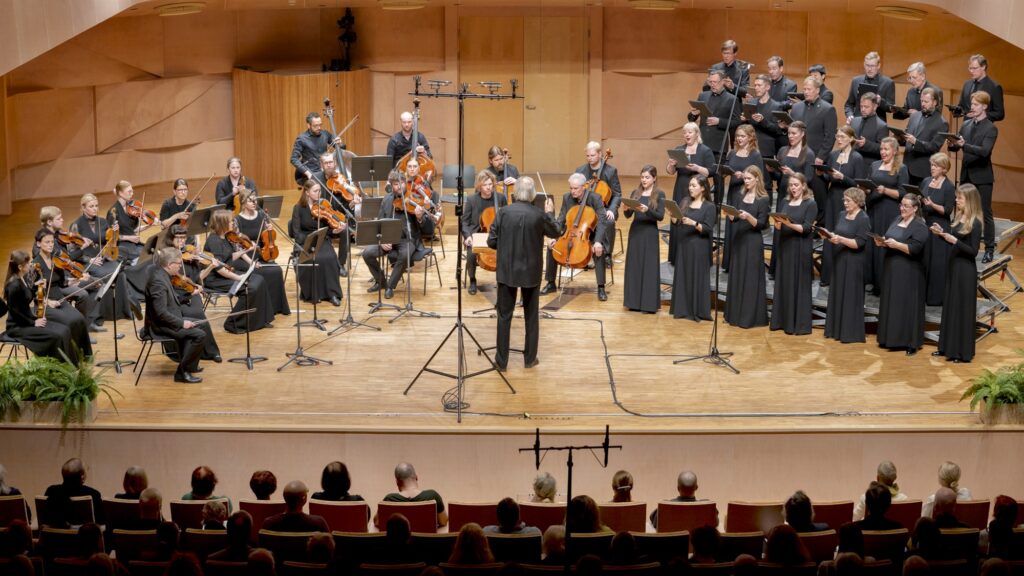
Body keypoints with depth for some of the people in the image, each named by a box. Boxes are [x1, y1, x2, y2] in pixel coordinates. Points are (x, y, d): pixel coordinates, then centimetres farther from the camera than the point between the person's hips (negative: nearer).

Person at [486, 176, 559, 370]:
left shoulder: (503, 212, -11)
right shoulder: (539, 215, -12)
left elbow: (491, 242, -6)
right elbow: (556, 233, 7)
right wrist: (550, 213, 22)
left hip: (506, 271, 0)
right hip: (530, 272, 0)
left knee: (504, 315, 9)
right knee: (531, 316, 15)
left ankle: (501, 360, 11)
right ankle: (530, 358, 21)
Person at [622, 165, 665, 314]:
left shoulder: (660, 195, -4)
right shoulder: (635, 193, 7)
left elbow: (660, 216, -12)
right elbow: (628, 215, 6)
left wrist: (647, 210, -27)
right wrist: (626, 209, -16)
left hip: (650, 233, -4)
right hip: (635, 231, 4)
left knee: (649, 267, -3)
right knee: (634, 266, 6)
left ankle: (649, 303, 1)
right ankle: (635, 301, 13)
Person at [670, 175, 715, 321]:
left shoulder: (709, 207, -5)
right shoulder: (685, 202, 10)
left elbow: (708, 229, -12)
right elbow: (676, 223, 9)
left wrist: (693, 223, -25)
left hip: (698, 249, -5)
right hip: (683, 245, 5)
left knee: (697, 278, -3)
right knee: (682, 277, 7)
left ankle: (698, 311, 3)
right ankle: (682, 309, 15)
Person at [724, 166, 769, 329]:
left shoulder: (763, 199, -8)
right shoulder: (742, 196, 10)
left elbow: (761, 224, -14)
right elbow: (734, 218, 9)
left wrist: (748, 216, -29)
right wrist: (730, 213, -12)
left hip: (753, 242, -7)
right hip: (738, 240, 7)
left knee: (751, 279, -3)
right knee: (736, 277, 10)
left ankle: (751, 317, 2)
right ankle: (735, 314, 18)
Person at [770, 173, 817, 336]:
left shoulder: (810, 204, -4)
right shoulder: (786, 204, 14)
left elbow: (806, 228, -13)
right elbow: (780, 228, 11)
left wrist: (789, 224, -28)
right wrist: (777, 223, -11)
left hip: (801, 249, -6)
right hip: (785, 247, 6)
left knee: (799, 285, -4)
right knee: (783, 284, 6)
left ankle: (800, 324, -1)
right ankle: (782, 320, 12)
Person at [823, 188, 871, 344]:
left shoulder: (863, 219, -10)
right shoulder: (842, 215, 11)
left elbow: (859, 243, -18)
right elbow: (834, 232, 15)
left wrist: (841, 239, -27)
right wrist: (828, 235, -6)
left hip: (852, 263, -7)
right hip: (838, 260, 7)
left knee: (850, 297, -3)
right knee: (836, 295, 11)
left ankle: (850, 333, 3)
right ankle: (835, 329, 19)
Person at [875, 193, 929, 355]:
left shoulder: (920, 227, -10)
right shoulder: (897, 220, 12)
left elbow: (914, 249, -20)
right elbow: (889, 241, 15)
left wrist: (896, 244, -29)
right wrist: (882, 242, -6)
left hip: (908, 273, -8)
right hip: (891, 269, 8)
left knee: (907, 306, -4)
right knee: (891, 303, 11)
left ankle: (911, 343, 2)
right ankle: (891, 339, 20)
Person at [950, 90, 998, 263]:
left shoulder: (991, 129, -10)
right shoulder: (966, 125, 8)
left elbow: (984, 151, -22)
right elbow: (957, 147, 5)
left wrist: (964, 145, -34)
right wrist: (953, 144, -19)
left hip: (982, 177, -6)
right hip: (966, 175, 6)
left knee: (985, 214, 0)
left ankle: (989, 249, 6)